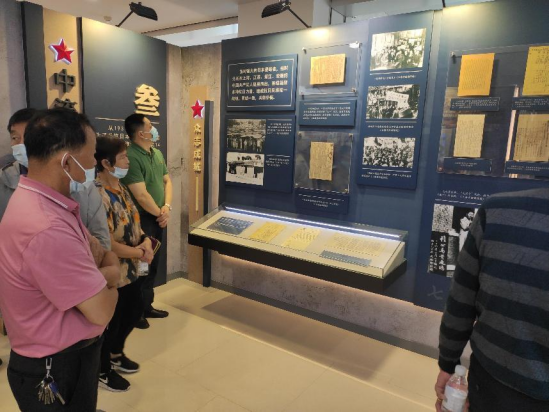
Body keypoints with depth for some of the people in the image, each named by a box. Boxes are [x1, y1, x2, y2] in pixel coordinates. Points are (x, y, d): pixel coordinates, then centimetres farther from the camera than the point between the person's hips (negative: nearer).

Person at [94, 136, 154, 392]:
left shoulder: (120, 188, 3)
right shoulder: (98, 196, -27)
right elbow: (107, 244, -28)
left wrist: (146, 242, -7)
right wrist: (139, 253, -16)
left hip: (131, 269, 9)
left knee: (135, 312, 24)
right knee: (111, 322, 11)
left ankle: (116, 353, 49)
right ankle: (102, 371, 36)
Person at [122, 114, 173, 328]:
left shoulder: (157, 154, 11)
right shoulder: (131, 157, -20)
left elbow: (167, 181, 12)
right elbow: (141, 195, -22)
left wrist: (167, 207, -4)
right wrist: (159, 214, -9)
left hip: (158, 219, 9)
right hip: (142, 220, -9)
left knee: (153, 264, 16)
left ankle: (147, 306, 31)